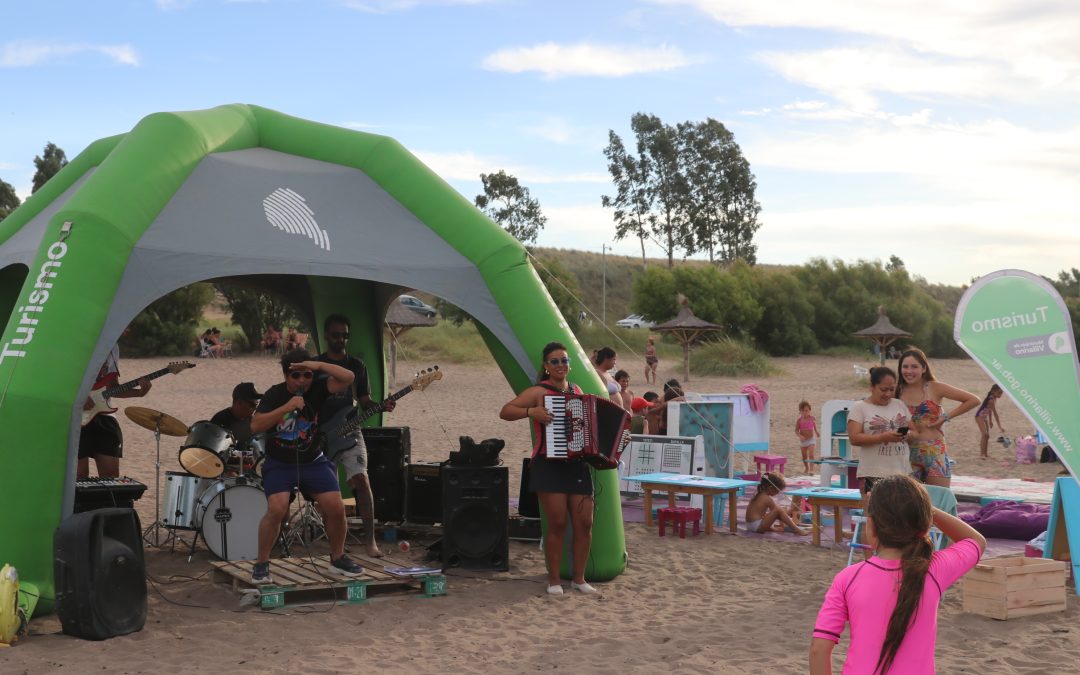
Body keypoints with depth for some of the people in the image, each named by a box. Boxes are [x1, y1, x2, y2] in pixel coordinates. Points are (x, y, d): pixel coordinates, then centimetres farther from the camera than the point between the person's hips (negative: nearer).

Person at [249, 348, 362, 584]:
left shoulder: (317, 389, -6)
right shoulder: (274, 394, -9)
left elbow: (348, 377, -19)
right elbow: (255, 426, -21)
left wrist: (319, 365, -27)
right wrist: (286, 407, -28)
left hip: (313, 462, 2)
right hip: (279, 464, -2)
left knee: (336, 507, -10)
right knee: (277, 509, -24)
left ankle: (338, 559, 14)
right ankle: (261, 564, -5)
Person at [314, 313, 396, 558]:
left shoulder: (356, 366, 9)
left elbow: (364, 401, 11)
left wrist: (381, 406, -10)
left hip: (349, 433, 0)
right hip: (321, 436, 0)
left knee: (361, 479, -18)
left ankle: (369, 540, -18)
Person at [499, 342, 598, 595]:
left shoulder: (577, 391, 15)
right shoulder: (538, 392, -3)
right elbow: (505, 411, -10)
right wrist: (531, 412, -24)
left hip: (577, 465, 5)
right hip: (549, 466, -5)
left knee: (584, 524, 2)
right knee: (557, 524, -6)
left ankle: (578, 577, 17)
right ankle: (554, 580, 8)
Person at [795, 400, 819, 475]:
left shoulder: (812, 418, -5)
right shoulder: (799, 420, -7)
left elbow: (815, 428, 8)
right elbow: (796, 430, -5)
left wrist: (817, 433, -10)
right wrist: (800, 436, -23)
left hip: (811, 439, -1)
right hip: (803, 440, 2)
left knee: (811, 454, -17)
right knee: (804, 456, 12)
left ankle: (811, 469, -15)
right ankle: (806, 467, 35)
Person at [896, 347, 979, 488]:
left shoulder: (935, 388, -2)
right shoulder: (898, 391, 5)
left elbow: (974, 400, -2)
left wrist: (946, 417, -3)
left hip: (935, 454, -2)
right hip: (909, 453, 2)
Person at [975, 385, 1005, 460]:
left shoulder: (994, 399, 3)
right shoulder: (991, 400, -25)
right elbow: (995, 414, -25)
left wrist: (990, 421, 22)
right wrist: (999, 426, -23)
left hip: (985, 417, 10)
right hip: (980, 416, -10)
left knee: (987, 435, 13)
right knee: (984, 434, -19)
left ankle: (986, 453, 22)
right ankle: (981, 454, -22)